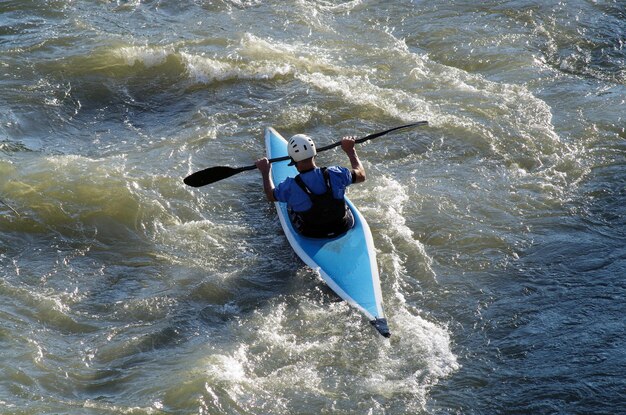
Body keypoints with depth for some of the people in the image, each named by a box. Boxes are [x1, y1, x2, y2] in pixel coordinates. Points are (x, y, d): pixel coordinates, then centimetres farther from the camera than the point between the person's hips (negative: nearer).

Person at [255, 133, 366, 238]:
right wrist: (350, 150, 7)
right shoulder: (333, 174, -26)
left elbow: (271, 196, -4)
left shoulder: (290, 187, -28)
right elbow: (361, 175, -6)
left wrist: (265, 172, 11)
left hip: (311, 235, -1)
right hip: (343, 228, 1)